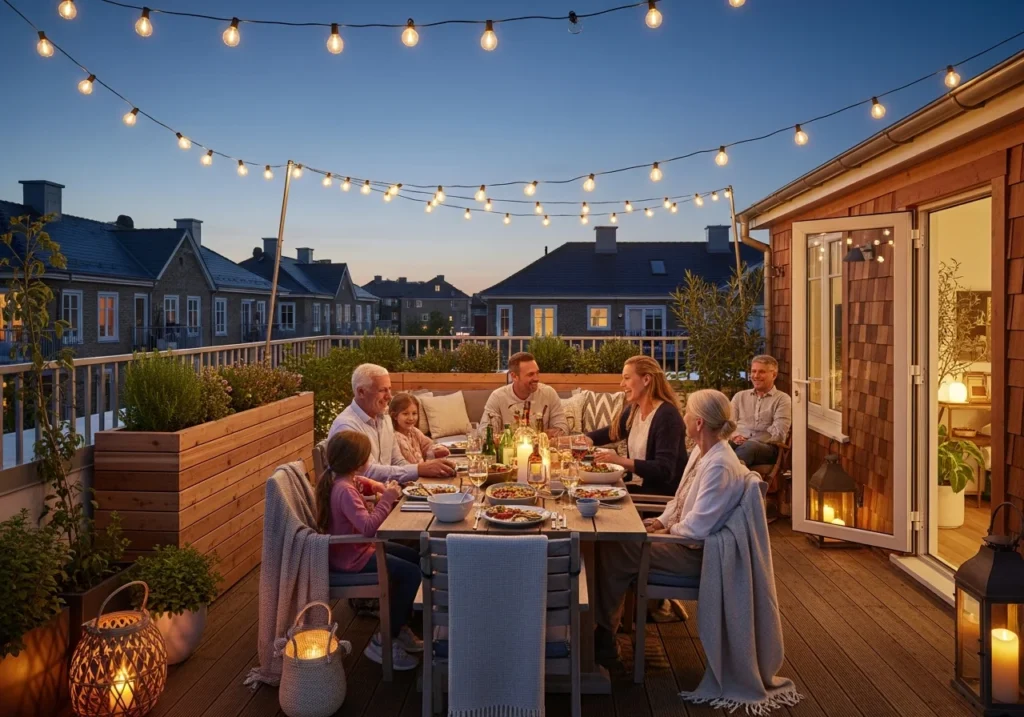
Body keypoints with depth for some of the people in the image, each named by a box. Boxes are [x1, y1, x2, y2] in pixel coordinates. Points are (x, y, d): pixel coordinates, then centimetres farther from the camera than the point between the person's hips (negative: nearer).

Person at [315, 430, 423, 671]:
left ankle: (399, 627, 21)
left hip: (353, 547, 11)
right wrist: (387, 499, -28)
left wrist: (370, 483, 10)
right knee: (412, 573, -18)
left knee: (415, 557, 14)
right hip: (351, 557, -11)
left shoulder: (337, 479, 3)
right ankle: (383, 642, -6)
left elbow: (354, 479, 30)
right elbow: (368, 526, -39)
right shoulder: (345, 491, -28)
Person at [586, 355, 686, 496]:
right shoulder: (633, 410, 4)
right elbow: (610, 432, 24)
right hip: (640, 487, 7)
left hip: (662, 496, -7)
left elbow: (664, 471, -27)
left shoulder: (666, 416, -20)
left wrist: (621, 461, -33)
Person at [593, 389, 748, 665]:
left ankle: (605, 639, 6)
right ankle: (606, 623, 9)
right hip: (680, 536, 10)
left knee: (614, 552, -12)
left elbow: (695, 528, -28)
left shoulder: (720, 466, -27)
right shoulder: (701, 451, 4)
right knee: (614, 537, 1)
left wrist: (667, 530, -10)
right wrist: (661, 521, 4)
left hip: (695, 554, -10)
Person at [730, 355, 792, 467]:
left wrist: (747, 441, -12)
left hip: (767, 447, -3)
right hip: (738, 444, 3)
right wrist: (734, 436, -9)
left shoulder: (782, 399, 9)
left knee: (749, 447, -42)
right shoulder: (740, 396, 23)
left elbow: (778, 433, -3)